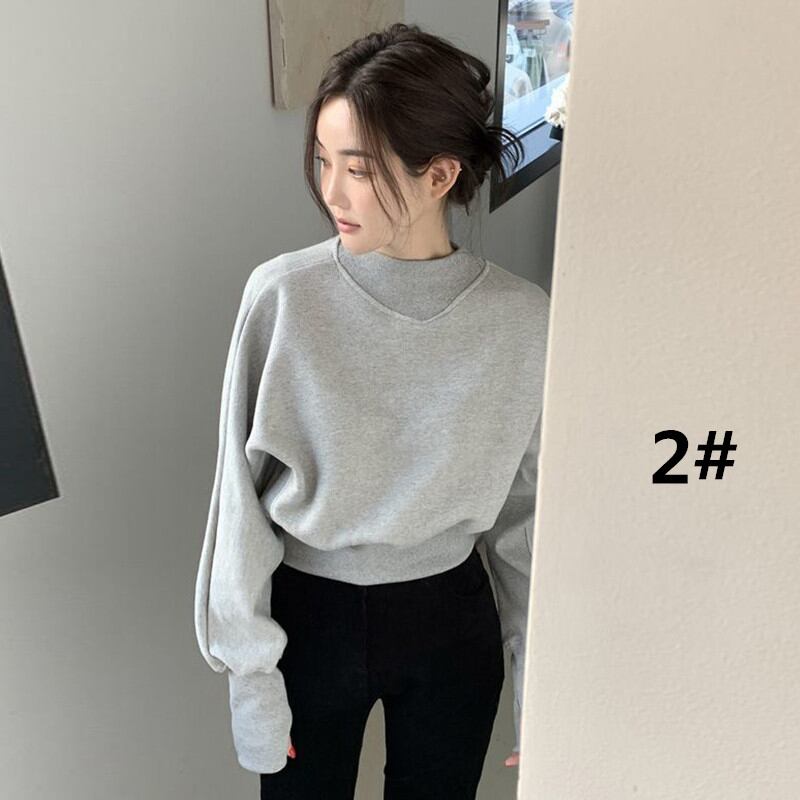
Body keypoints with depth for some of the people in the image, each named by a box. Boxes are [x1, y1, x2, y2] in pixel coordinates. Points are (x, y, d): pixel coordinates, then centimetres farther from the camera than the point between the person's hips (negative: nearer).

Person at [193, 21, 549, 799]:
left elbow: (528, 515, -4)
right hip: (308, 617, 0)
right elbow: (242, 494, -9)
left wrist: (542, 683, 2)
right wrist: (250, 673, -6)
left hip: (451, 625, 1)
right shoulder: (282, 295, -17)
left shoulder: (522, 321, -14)